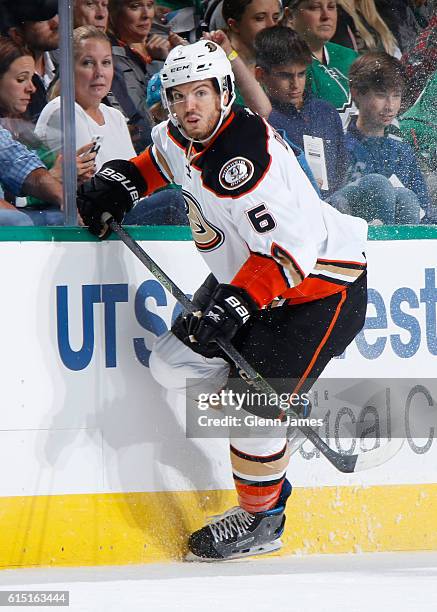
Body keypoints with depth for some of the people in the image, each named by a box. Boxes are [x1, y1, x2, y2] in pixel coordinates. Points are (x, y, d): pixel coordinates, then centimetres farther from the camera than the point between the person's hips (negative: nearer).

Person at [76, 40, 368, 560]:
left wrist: (236, 303, -36)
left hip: (320, 283, -10)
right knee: (174, 365, 4)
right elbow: (162, 159, 24)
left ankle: (261, 520, 6)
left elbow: (291, 248, -34)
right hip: (245, 276, 10)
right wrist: (121, 180, 9)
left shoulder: (244, 156, -31)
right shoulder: (178, 136, -3)